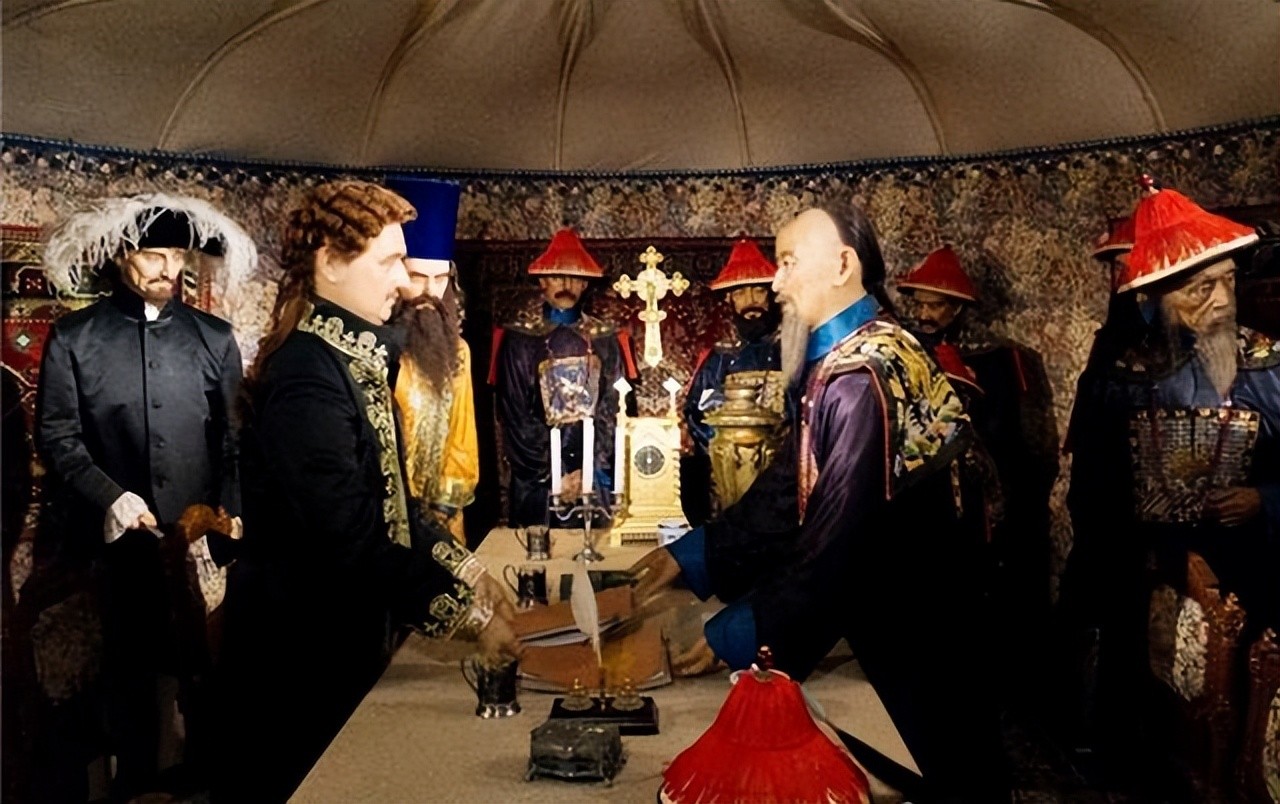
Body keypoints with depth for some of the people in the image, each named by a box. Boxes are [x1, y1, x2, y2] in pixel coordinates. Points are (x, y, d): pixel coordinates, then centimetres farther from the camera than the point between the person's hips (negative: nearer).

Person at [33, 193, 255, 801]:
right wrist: (109, 497, -13)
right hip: (120, 540, 0)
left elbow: (234, 438, 3)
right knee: (130, 668, 13)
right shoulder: (73, 337, 1)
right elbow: (56, 435, -2)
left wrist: (229, 510, -8)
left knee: (205, 665, 10)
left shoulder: (215, 338, 5)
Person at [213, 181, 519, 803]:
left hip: (340, 632, 9)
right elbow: (352, 541, -28)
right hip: (295, 647, -9)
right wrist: (466, 616, -22)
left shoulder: (353, 356, 5)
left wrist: (465, 569, 1)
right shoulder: (308, 377, -25)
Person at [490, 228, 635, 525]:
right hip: (537, 478, -2)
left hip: (596, 475, 2)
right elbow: (514, 414, -3)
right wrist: (554, 473, -7)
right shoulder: (519, 338, 0)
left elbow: (614, 410, 2)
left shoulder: (605, 340, 6)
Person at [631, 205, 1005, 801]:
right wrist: (692, 553, -1)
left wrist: (739, 633, -25)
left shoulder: (864, 375, -26)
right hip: (882, 616, 8)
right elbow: (789, 486, 4)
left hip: (913, 624, -8)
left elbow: (842, 537, -29)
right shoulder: (835, 360, 4)